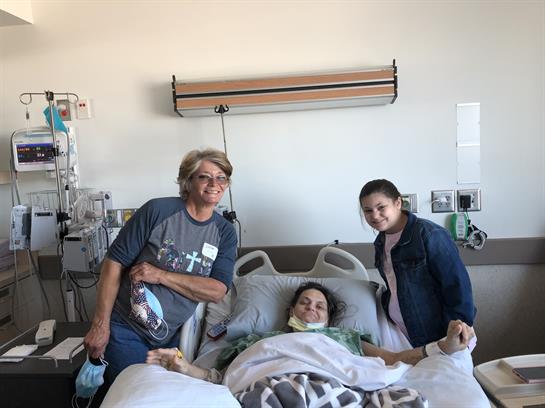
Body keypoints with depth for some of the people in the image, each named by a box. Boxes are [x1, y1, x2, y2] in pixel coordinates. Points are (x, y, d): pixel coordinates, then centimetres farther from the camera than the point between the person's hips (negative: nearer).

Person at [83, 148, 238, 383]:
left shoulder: (225, 232, -4)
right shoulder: (157, 211, -16)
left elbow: (217, 291, -14)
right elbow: (114, 263, -13)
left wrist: (160, 275, -23)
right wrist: (100, 325, -14)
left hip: (173, 337, 4)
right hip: (126, 330, -3)